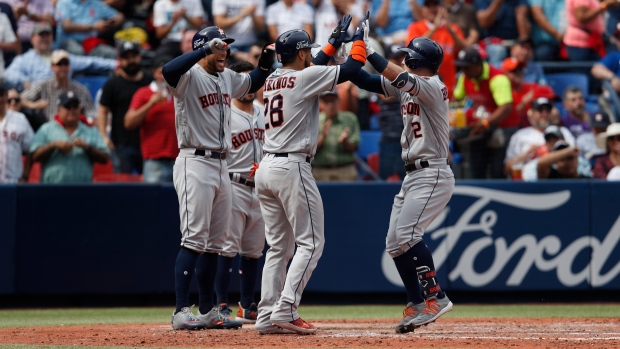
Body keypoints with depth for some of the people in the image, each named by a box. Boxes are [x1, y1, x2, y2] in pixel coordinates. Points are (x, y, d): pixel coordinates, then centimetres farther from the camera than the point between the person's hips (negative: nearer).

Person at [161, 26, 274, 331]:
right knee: (194, 239, -13)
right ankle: (182, 312, -14)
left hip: (221, 166, 9)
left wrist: (266, 60, 12)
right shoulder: (189, 76, -10)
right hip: (195, 165, -9)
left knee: (215, 243, 11)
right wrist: (206, 49, -33)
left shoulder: (227, 78, 15)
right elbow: (168, 71, -32)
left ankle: (207, 311, 17)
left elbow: (253, 83, 32)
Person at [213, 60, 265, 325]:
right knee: (228, 248, -10)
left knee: (253, 251, 10)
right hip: (234, 186, -7)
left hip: (259, 189, 7)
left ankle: (248, 307, 17)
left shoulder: (263, 114, 14)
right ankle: (222, 306, -8)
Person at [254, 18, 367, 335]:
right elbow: (352, 68, -6)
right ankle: (285, 310, -15)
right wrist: (358, 40, 12)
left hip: (266, 168, 8)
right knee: (310, 243, -4)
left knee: (279, 246, 11)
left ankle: (267, 317, 4)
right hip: (292, 167, -8)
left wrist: (335, 42, 36)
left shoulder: (272, 80, 14)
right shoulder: (305, 78, -7)